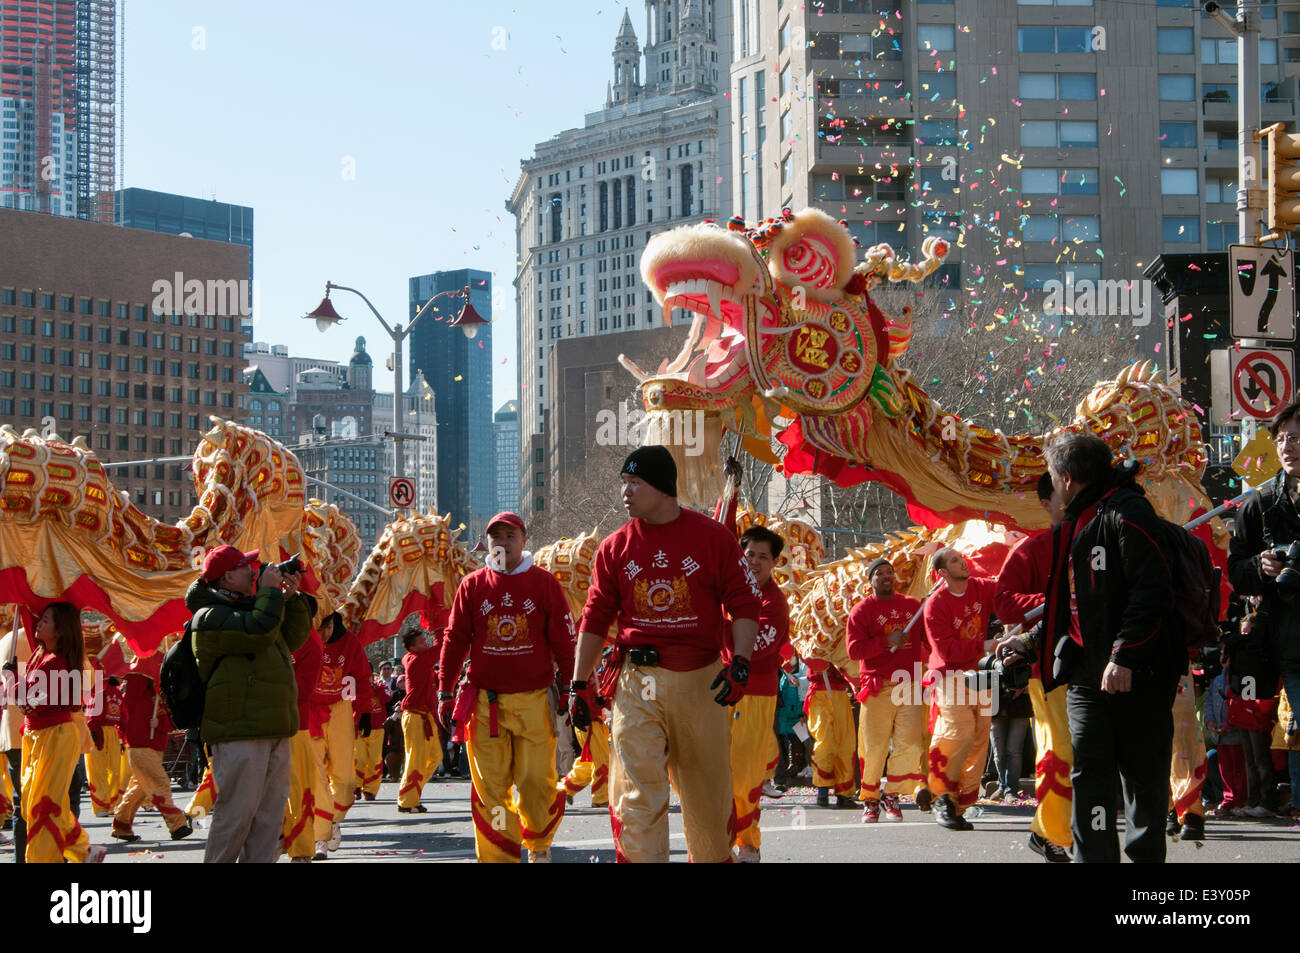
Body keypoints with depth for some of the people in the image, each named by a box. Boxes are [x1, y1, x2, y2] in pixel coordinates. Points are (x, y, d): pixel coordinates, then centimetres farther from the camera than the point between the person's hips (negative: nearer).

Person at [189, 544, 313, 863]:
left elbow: (292, 638, 27)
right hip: (239, 731, -9)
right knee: (237, 810, -10)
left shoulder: (248, 607, 23)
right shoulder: (211, 616, -8)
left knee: (271, 812, 9)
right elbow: (259, 631, -23)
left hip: (272, 729, 9)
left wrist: (292, 598, 13)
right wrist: (270, 590, -10)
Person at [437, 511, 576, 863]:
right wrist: (445, 692, 6)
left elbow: (563, 640, 7)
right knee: (490, 786, -2)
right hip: (485, 700, 1)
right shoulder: (472, 586, 7)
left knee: (537, 781, -1)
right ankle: (499, 855, 4)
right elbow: (454, 640, 10)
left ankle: (539, 846, 22)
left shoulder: (544, 583, 4)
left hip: (535, 699, -1)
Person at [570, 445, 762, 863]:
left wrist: (741, 663, -13)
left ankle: (715, 858, 26)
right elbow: (595, 618, 8)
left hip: (700, 680, -1)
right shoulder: (615, 547, 5)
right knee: (636, 788, -8)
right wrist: (580, 684, 3)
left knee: (707, 787, 8)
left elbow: (744, 601, 0)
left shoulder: (713, 537, -1)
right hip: (637, 682, 1)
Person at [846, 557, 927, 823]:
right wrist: (887, 641, -15)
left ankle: (892, 795, 4)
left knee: (910, 743, -10)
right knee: (874, 746, -2)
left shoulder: (912, 606, 15)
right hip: (878, 688, -2)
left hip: (909, 686, 3)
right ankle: (870, 800, 13)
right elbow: (854, 649, -6)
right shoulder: (861, 610, 4)